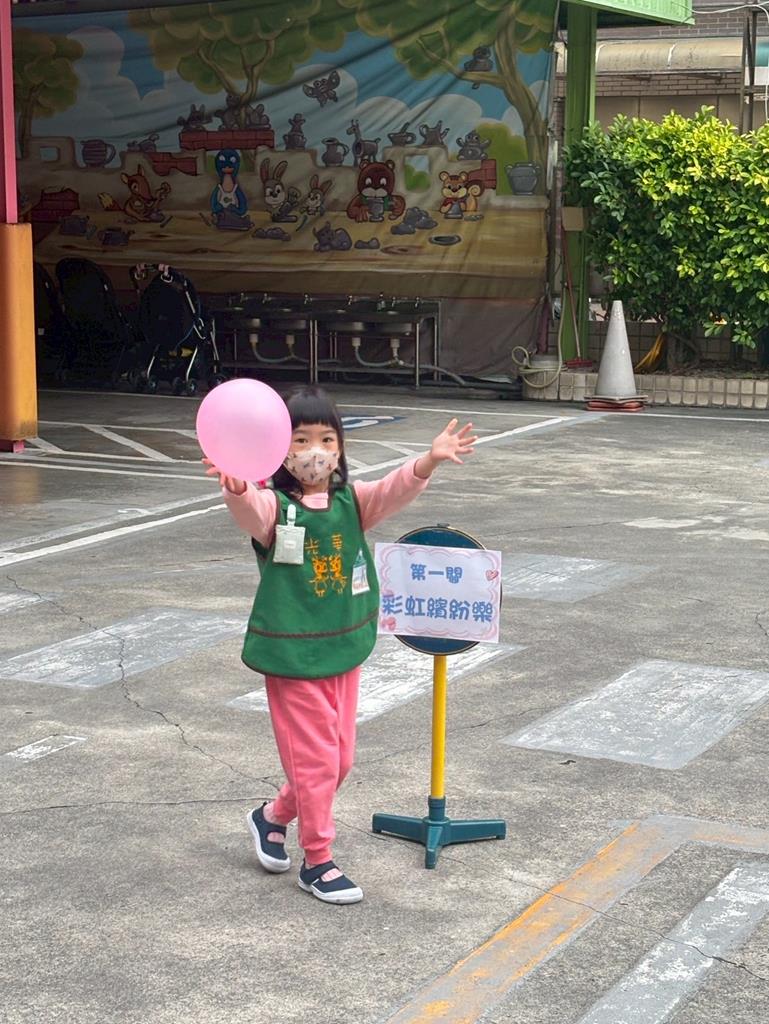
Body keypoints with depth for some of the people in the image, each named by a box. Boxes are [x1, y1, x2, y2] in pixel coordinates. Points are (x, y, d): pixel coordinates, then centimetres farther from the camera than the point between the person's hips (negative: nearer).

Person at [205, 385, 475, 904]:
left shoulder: (352, 501, 1)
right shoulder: (274, 507, -12)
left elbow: (393, 491, -16)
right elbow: (250, 509, -34)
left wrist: (429, 461, -36)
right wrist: (237, 487, -58)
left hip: (344, 650, 5)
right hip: (292, 654, -5)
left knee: (341, 757, 15)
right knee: (314, 757, 1)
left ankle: (274, 815, 38)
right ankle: (318, 861, 16)